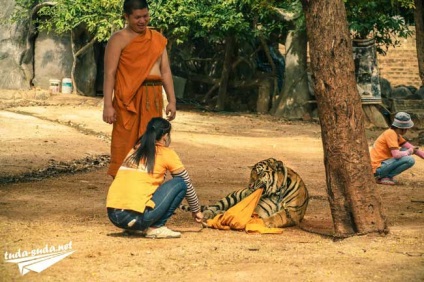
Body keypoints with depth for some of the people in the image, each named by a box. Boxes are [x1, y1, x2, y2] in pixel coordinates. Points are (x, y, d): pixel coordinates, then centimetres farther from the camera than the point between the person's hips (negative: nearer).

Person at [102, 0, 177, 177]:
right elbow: (109, 73, -7)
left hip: (153, 98, 5)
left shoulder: (157, 39, 15)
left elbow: (165, 71, 16)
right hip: (129, 99, -5)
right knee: (125, 144, -6)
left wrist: (171, 100, 8)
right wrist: (108, 105, -15)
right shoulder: (119, 39, -2)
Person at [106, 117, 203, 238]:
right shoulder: (166, 153, 7)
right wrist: (196, 210, 32)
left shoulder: (135, 150, 22)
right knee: (180, 183, 7)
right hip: (136, 217, -7)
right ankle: (156, 228, 2)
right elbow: (187, 184, 17)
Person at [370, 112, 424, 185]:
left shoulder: (395, 133, 14)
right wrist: (409, 152, -5)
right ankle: (384, 177, -11)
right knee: (410, 160, -18)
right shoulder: (391, 133, -15)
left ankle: (386, 175, 7)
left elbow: (411, 148, 18)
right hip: (378, 167, -10)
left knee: (405, 151, 15)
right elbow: (396, 155, -22)